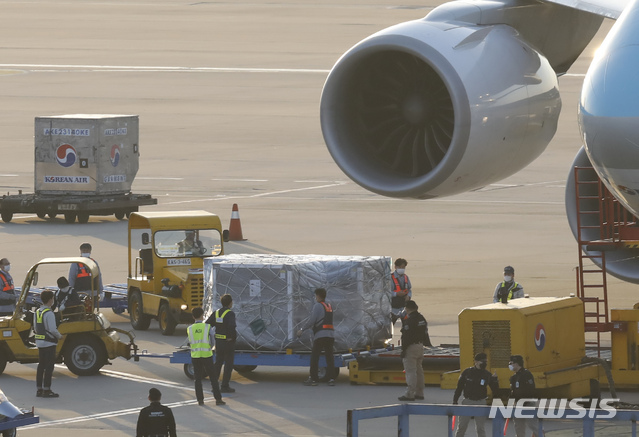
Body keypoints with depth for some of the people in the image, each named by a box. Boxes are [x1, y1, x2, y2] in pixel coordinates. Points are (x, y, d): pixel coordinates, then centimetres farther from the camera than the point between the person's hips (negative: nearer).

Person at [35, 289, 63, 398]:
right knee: (49, 367, -4)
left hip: (40, 343, 8)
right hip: (49, 343, -8)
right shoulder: (49, 313, -17)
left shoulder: (37, 312, 9)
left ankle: (39, 389, 15)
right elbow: (52, 329, -22)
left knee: (41, 366, 13)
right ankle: (46, 390, -5)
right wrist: (59, 336, -2)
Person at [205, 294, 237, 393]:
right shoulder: (230, 314, -16)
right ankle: (225, 386, 3)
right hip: (228, 342, -6)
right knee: (228, 364, 3)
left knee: (218, 363, 16)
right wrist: (233, 336, -16)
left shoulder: (216, 313, 5)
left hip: (218, 342, 6)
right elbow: (231, 326, -32)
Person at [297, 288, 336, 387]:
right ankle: (331, 378, -3)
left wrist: (302, 330, -3)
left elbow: (312, 320, -11)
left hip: (320, 334, -7)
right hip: (330, 335, 7)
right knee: (329, 357, 5)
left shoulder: (317, 306, -4)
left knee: (314, 357, -2)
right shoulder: (329, 306, 19)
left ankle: (313, 379, -4)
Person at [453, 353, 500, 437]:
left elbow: (495, 389, 2)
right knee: (461, 426, 4)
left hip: (481, 403, 0)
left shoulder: (487, 374, 2)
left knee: (480, 428, 1)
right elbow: (459, 387, 5)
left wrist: (495, 380, -17)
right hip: (467, 401, 0)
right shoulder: (467, 372, -1)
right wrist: (455, 401, 3)